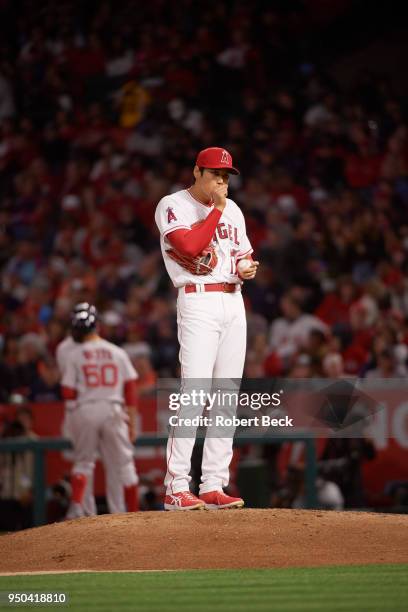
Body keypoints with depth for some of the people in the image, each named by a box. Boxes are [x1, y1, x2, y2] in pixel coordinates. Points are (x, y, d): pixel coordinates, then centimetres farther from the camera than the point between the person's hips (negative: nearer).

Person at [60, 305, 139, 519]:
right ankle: (133, 515, 8)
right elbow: (130, 388, 3)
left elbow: (68, 393, -3)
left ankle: (76, 506, -5)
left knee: (83, 461, 14)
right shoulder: (118, 353, 5)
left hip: (85, 410, -1)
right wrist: (131, 419, 7)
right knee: (124, 463, 8)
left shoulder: (75, 355, -1)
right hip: (113, 410, 1)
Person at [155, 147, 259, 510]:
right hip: (198, 301, -7)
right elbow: (190, 246, -18)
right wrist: (216, 210, -11)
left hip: (234, 301, 7)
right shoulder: (172, 206, -3)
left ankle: (213, 486, 7)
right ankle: (176, 489, -16)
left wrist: (246, 269, 1)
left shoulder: (232, 210, 18)